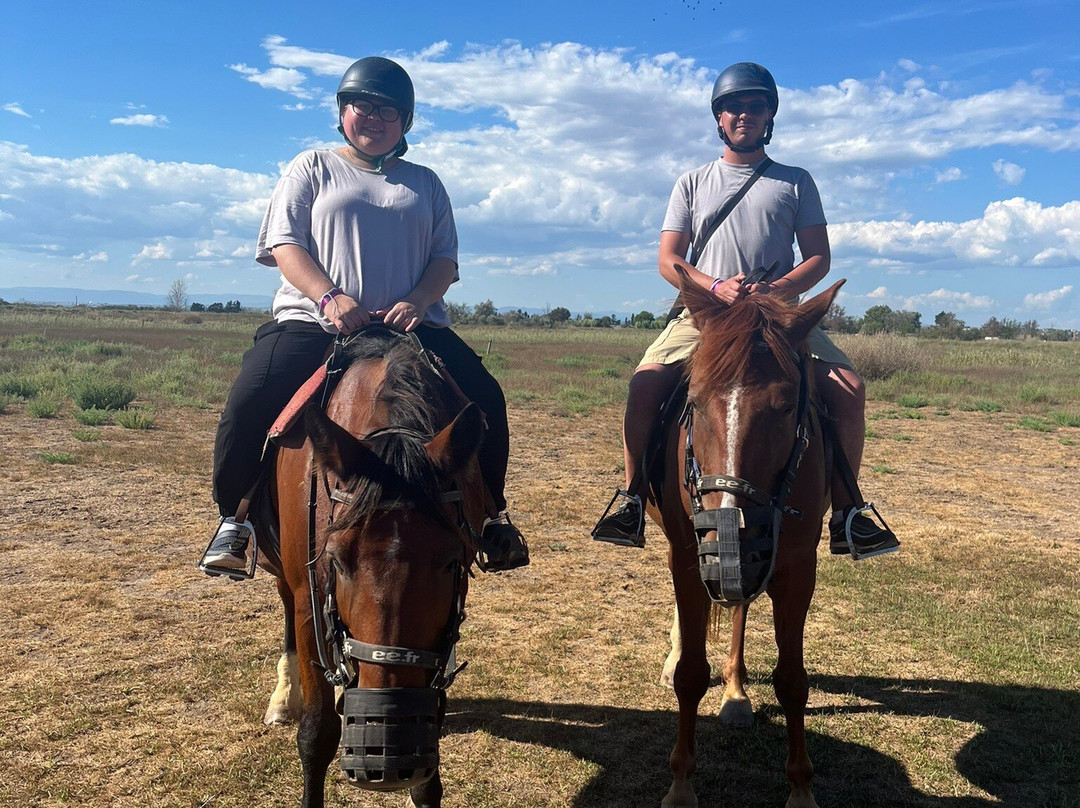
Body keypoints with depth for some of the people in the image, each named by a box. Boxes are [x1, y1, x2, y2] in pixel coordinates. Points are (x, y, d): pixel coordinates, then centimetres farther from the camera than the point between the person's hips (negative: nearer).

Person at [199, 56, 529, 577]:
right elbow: (285, 244, 3)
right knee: (250, 402, -24)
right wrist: (330, 297, -16)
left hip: (411, 324, 2)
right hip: (314, 320, -1)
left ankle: (488, 514, 1)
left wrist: (415, 303, -11)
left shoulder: (424, 183, 20)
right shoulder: (314, 167, 15)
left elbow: (445, 259, 11)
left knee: (484, 399, -18)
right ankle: (235, 519, -3)